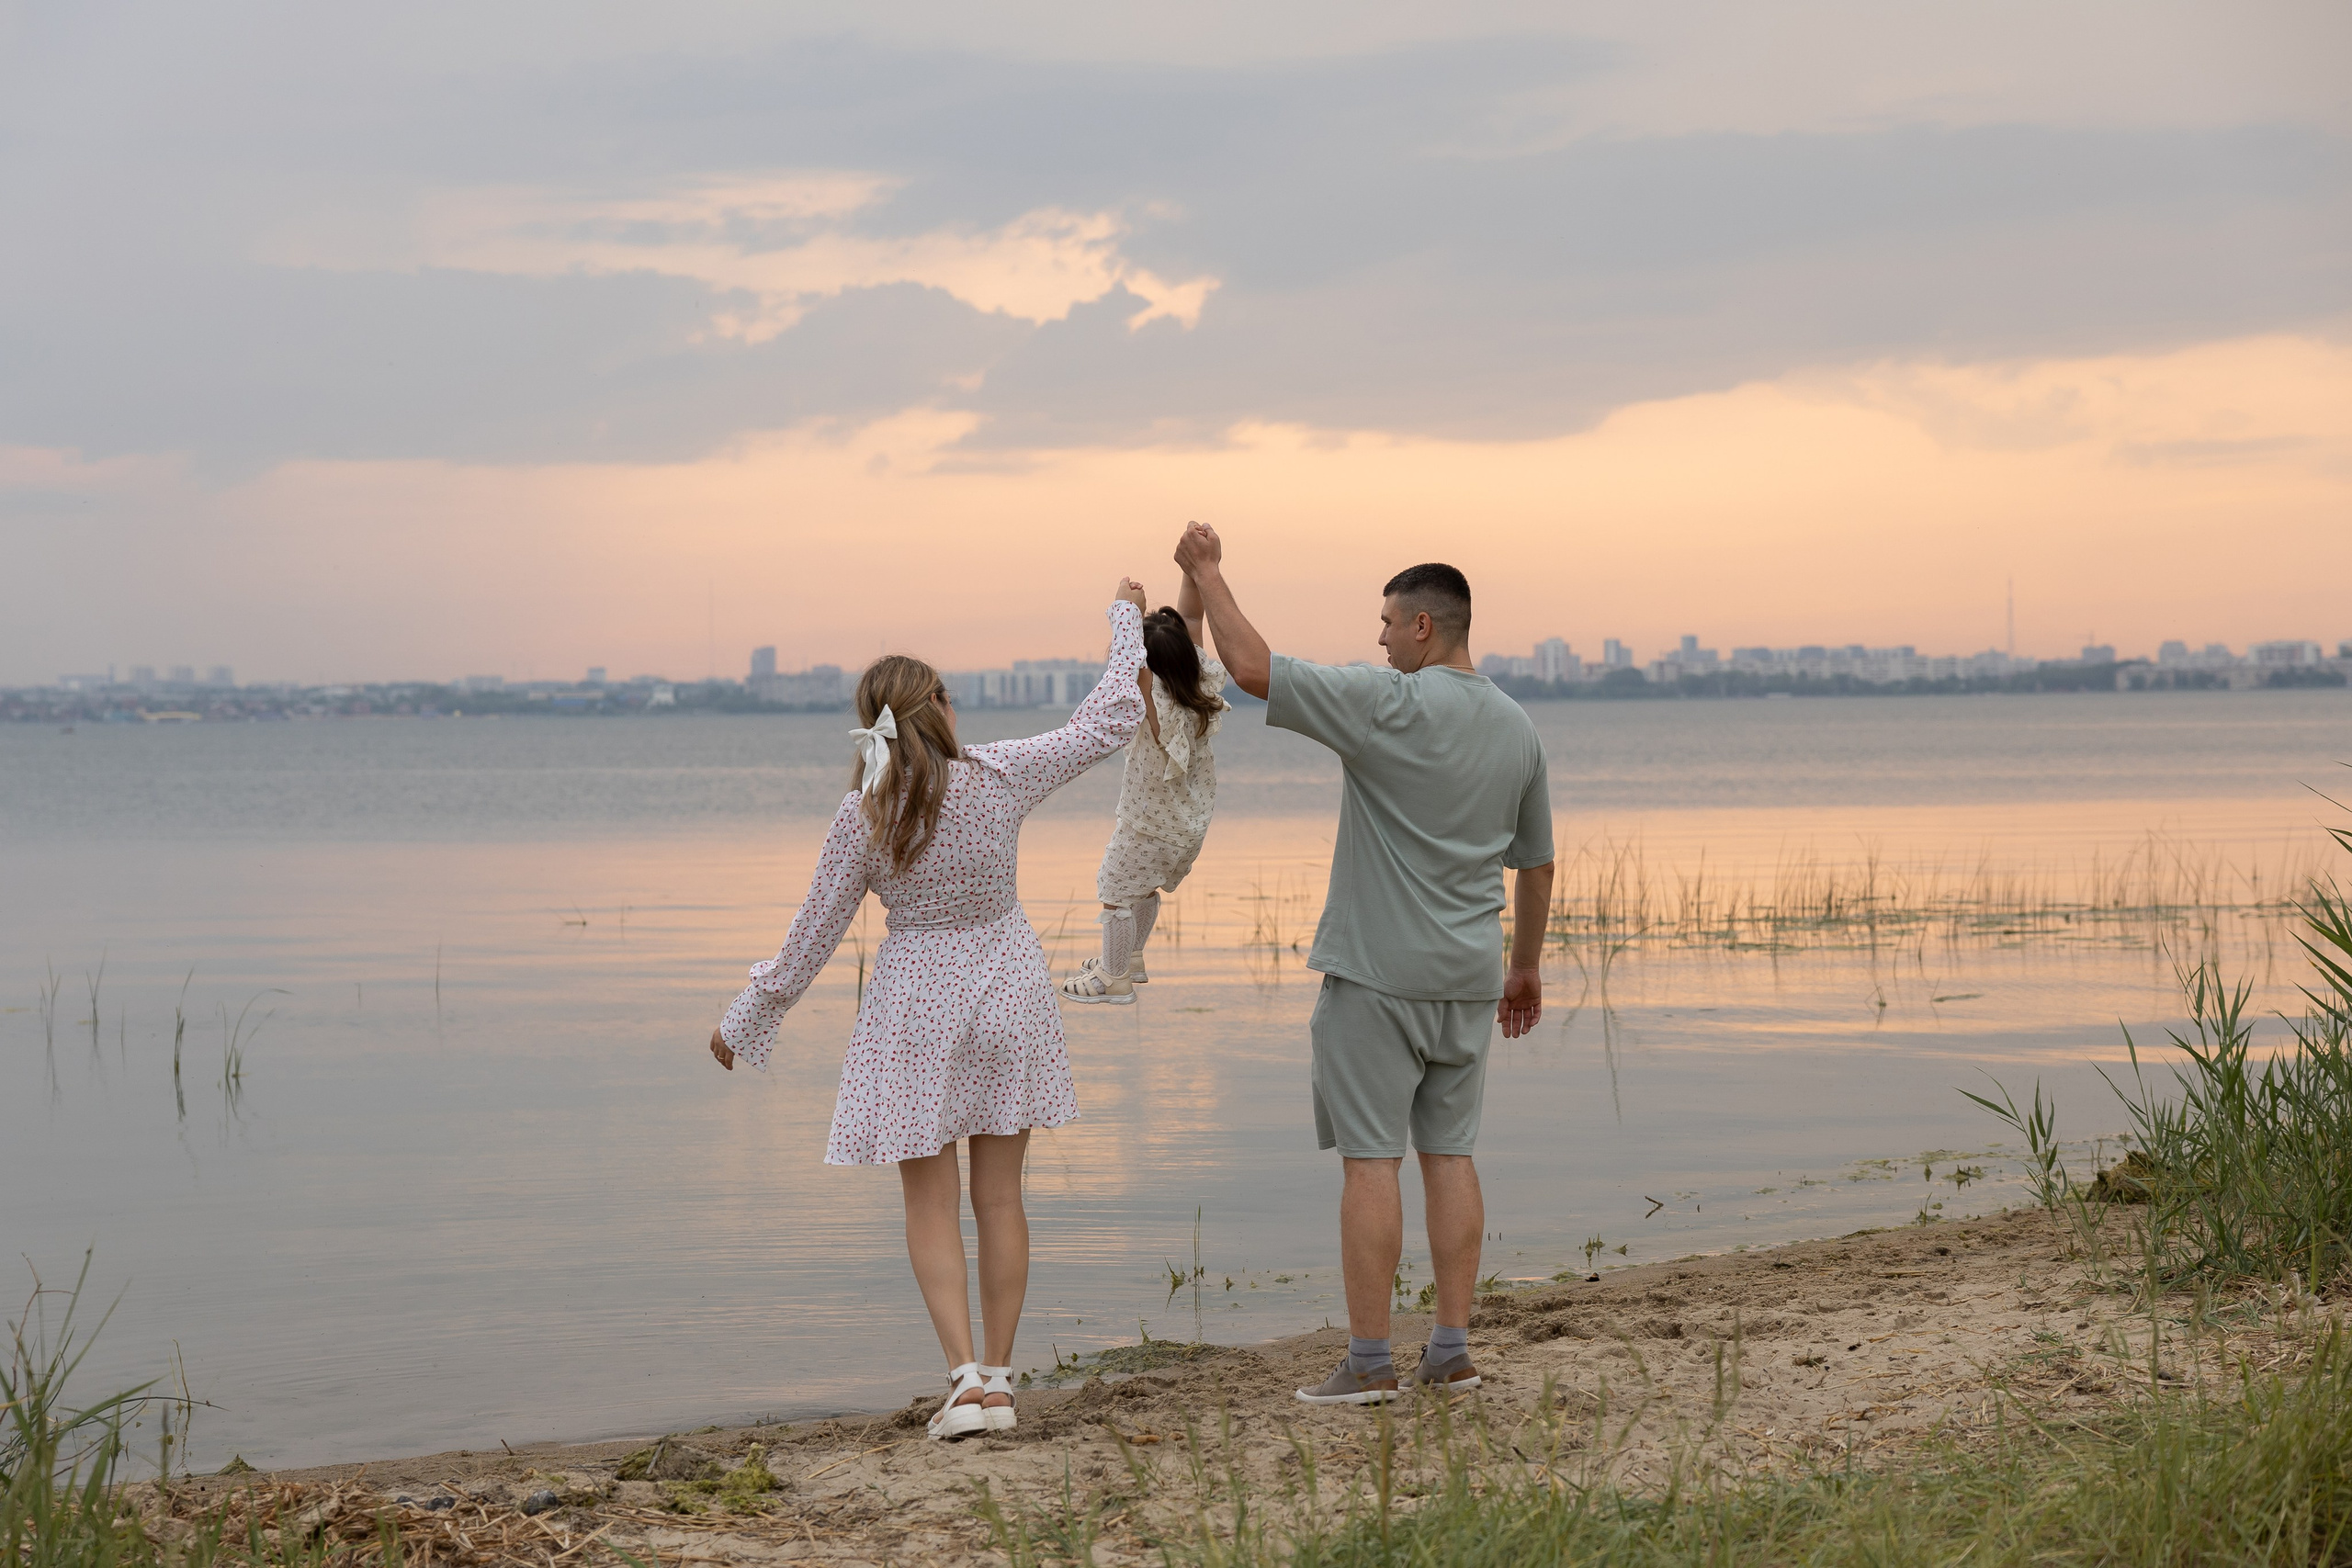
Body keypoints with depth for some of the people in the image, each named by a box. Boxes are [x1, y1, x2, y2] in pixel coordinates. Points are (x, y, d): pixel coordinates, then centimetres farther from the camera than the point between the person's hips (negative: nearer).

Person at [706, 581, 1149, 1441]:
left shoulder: (863, 816, -14)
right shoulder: (1000, 777, -14)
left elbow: (813, 935, -6)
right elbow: (1109, 720, -2)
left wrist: (745, 1021, 8)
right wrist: (1126, 620, 13)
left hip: (917, 1000, -2)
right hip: (1006, 988, 2)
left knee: (931, 1205, 5)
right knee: (999, 1197, 10)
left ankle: (966, 1375, -10)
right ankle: (998, 1379, 13)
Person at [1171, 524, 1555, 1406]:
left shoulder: (1387, 706, -14)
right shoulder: (1516, 729, 7)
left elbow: (1252, 668, -16)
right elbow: (1537, 864, 15)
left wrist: (1208, 574, -2)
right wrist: (1525, 968, 26)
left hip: (1377, 973, -6)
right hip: (1468, 978, 6)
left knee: (1370, 1157, -3)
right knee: (1448, 1152, 10)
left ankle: (1369, 1361, -3)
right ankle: (1451, 1352, 10)